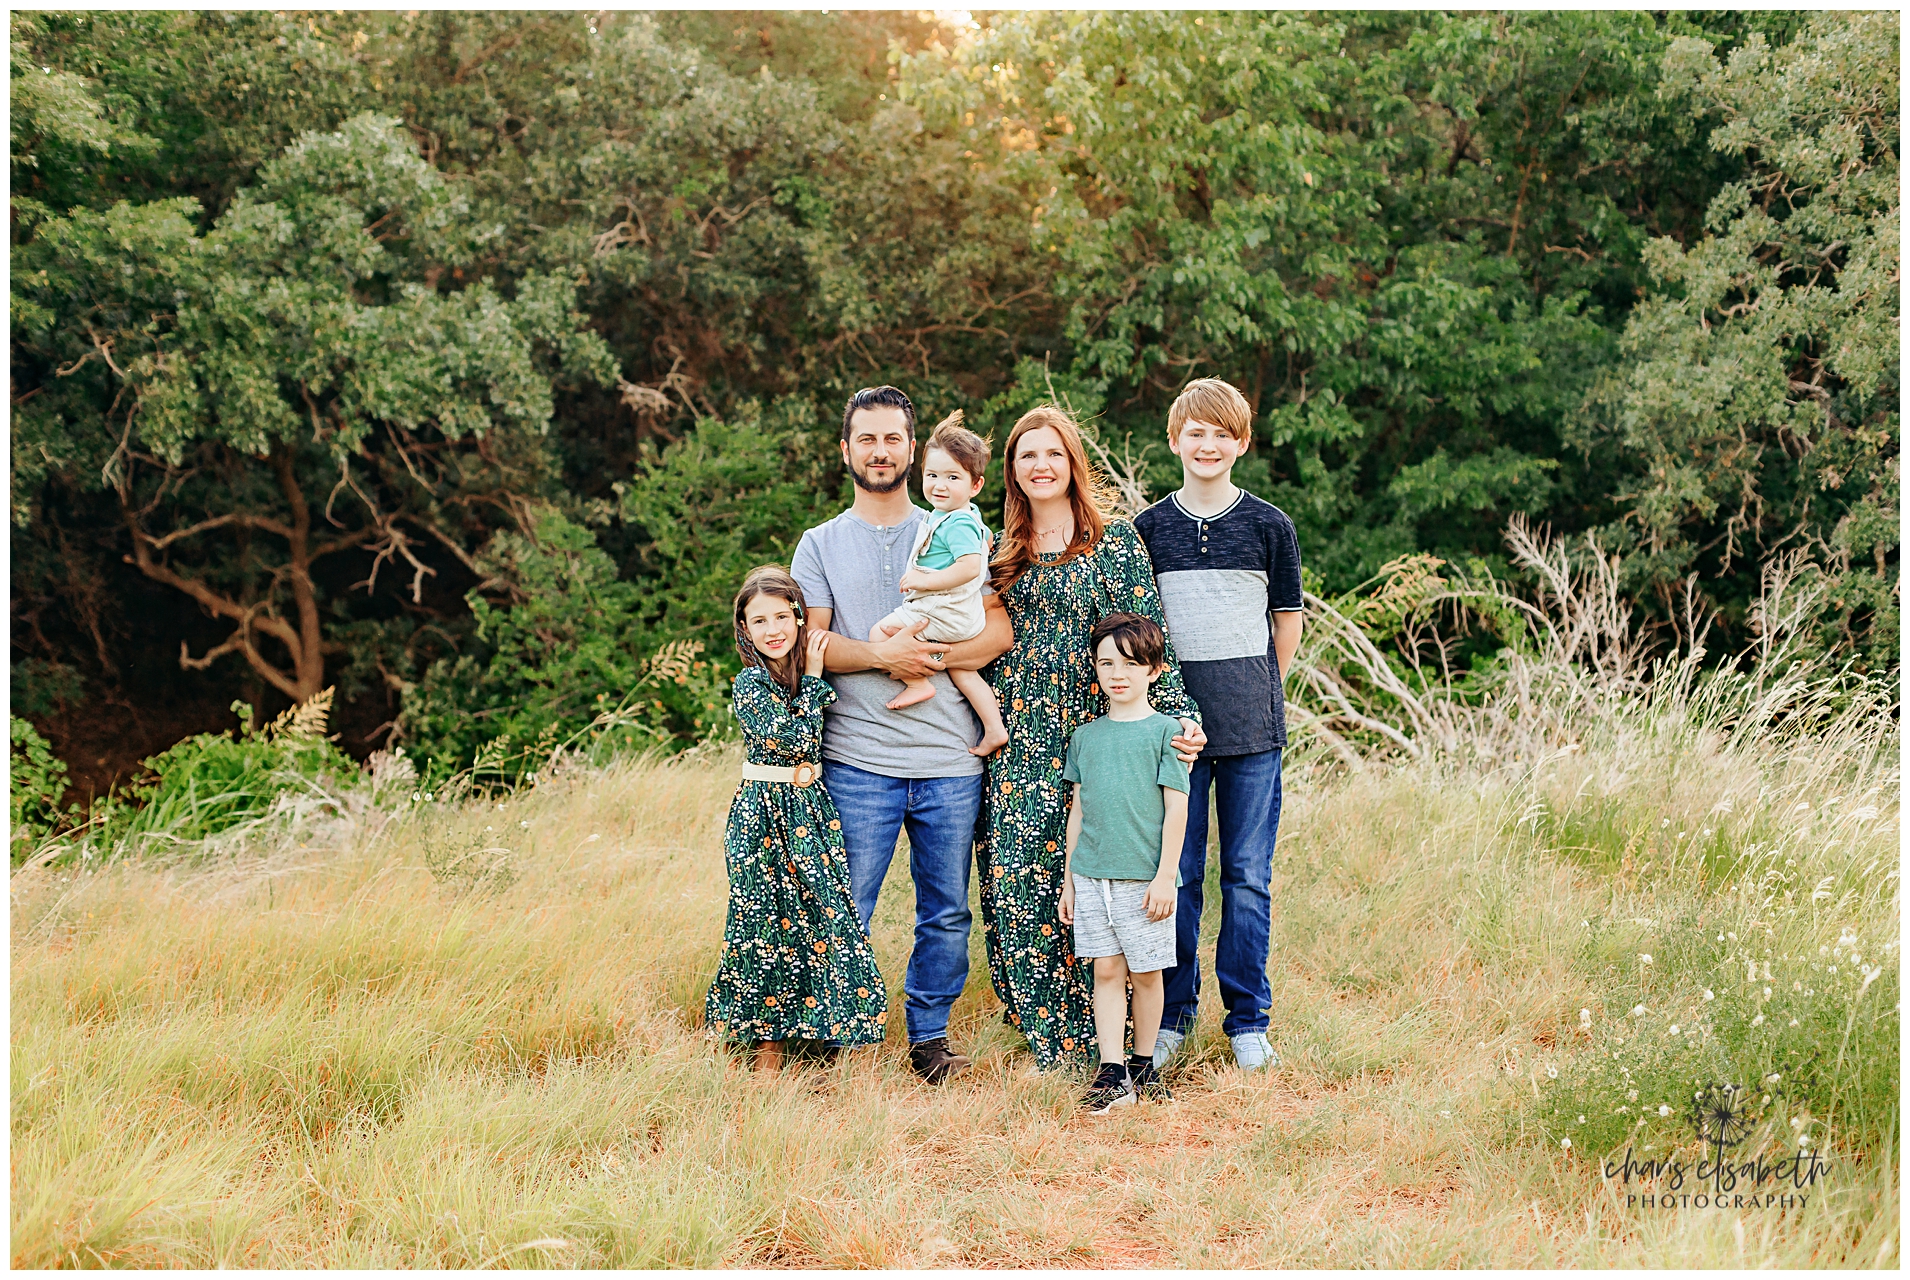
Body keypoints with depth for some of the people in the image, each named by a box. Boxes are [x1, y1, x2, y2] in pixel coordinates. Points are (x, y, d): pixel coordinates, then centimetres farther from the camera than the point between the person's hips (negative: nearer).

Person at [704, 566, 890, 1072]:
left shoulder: (805, 674, 9)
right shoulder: (752, 682, -11)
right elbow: (795, 740, -19)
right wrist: (813, 679, -12)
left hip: (811, 811, 6)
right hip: (766, 815, -6)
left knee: (823, 914, 7)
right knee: (769, 920, 0)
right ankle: (768, 1039, 10)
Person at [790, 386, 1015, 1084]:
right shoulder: (820, 544, 11)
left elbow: (999, 630, 4)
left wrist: (931, 657, -12)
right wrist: (884, 654, -16)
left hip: (951, 762, 2)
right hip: (858, 762, -1)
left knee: (946, 913, 7)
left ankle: (929, 1033, 22)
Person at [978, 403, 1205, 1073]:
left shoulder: (1116, 540, 1)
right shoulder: (1001, 550, 14)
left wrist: (1181, 714, -12)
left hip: (1092, 736, -4)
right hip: (1018, 746, 4)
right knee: (1013, 885, 0)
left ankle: (1089, 1039, 9)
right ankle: (1044, 1038, 12)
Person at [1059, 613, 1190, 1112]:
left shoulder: (1164, 731, -3)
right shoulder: (1085, 736, 9)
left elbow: (1176, 809, -5)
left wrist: (1164, 877, -10)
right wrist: (1068, 879, 13)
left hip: (1144, 878, -3)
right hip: (1091, 875, 3)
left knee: (1145, 974, 5)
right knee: (1105, 970, 3)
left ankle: (1143, 1065, 21)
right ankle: (1112, 1075, 7)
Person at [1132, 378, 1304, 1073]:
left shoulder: (1269, 525, 3)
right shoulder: (1147, 528, 5)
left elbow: (1287, 621, 10)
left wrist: (1254, 695, 7)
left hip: (1250, 726, -1)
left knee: (1247, 876, 3)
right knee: (1176, 874, 5)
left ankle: (1248, 1020, 16)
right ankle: (1173, 1013, 19)